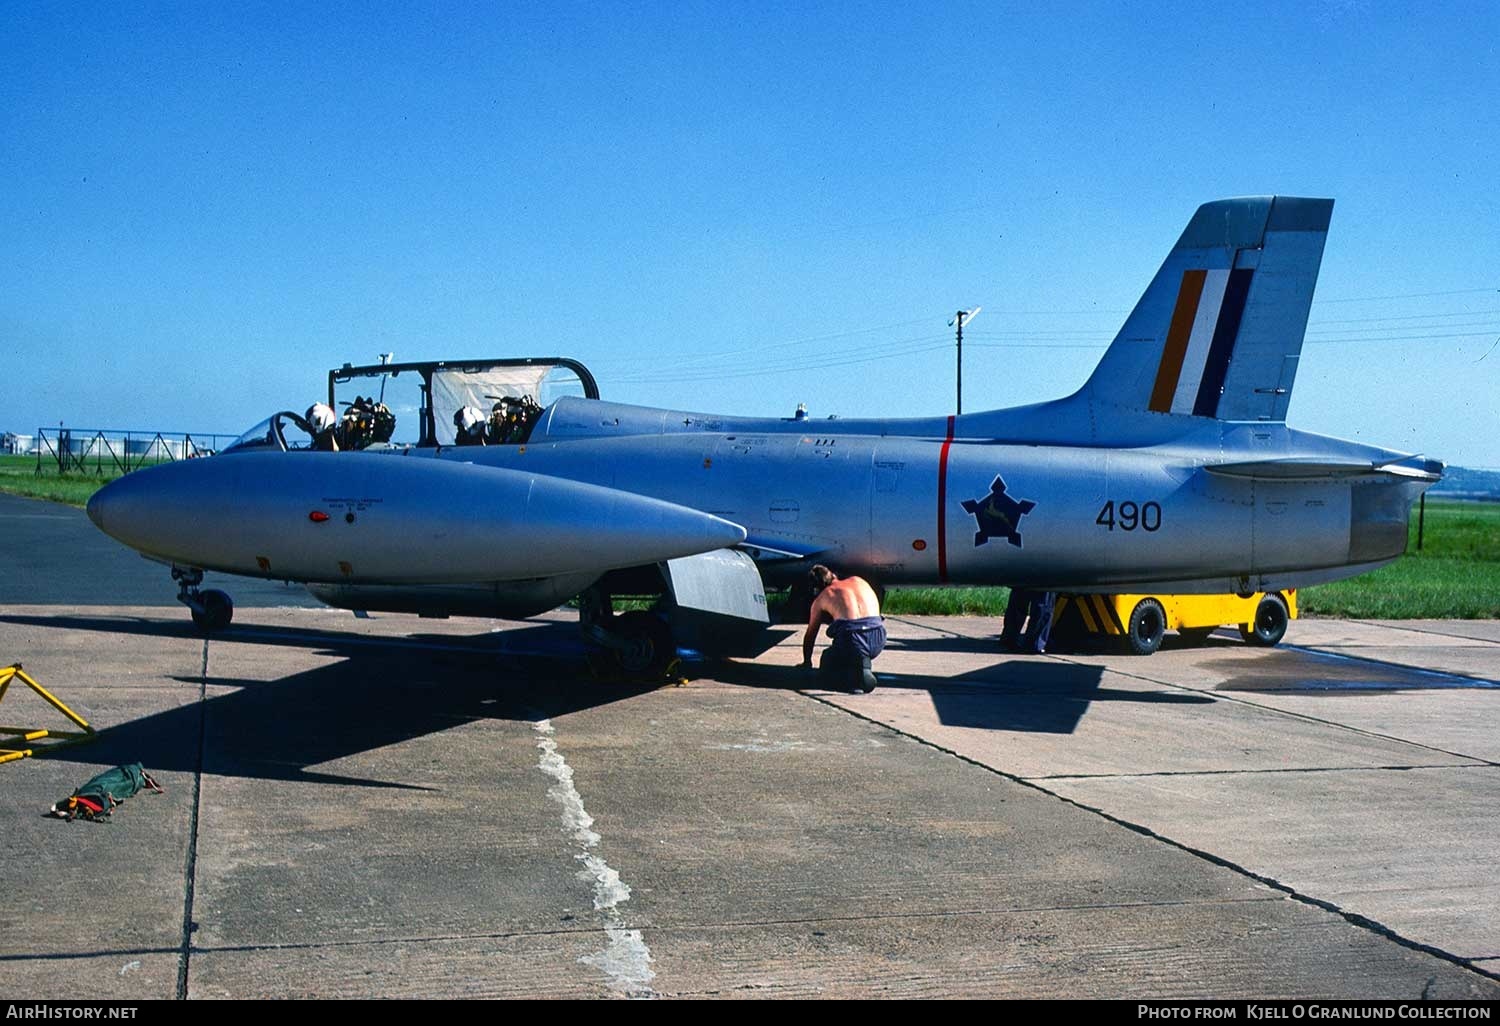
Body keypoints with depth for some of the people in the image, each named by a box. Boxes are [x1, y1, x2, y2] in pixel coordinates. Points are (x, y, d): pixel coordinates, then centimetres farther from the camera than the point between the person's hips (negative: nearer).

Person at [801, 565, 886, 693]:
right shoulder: (860, 581, 27)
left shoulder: (821, 598, 18)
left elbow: (810, 635, 28)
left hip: (851, 637, -5)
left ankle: (855, 675, -9)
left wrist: (806, 663, 45)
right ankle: (863, 666, 9)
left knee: (827, 665, 21)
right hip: (878, 638, 5)